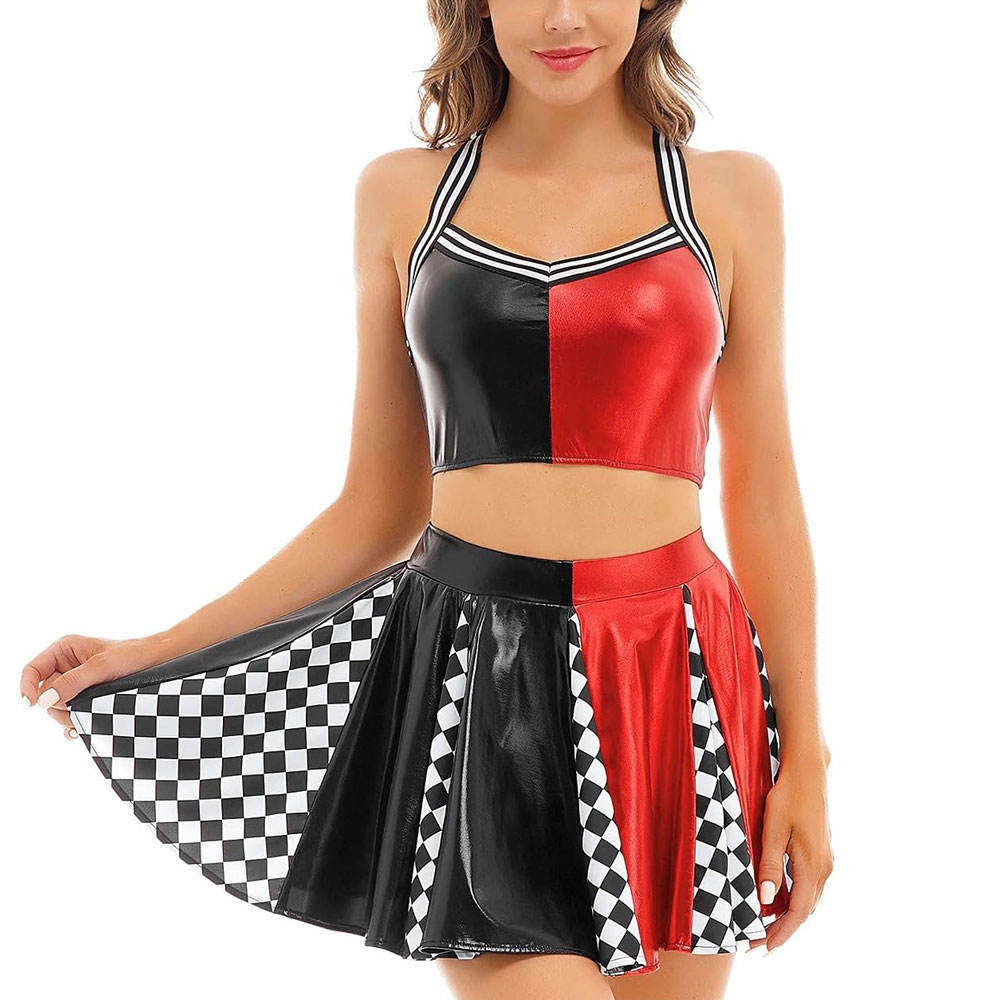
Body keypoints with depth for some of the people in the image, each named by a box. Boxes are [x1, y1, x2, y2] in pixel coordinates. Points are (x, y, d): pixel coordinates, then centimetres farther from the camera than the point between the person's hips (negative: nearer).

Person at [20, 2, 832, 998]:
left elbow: (764, 501, 8)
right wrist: (149, 654, 8)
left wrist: (804, 752, 5)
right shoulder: (403, 194, 6)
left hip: (674, 687, 1)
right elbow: (377, 512, 10)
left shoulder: (730, 194, 5)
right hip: (475, 679, 0)